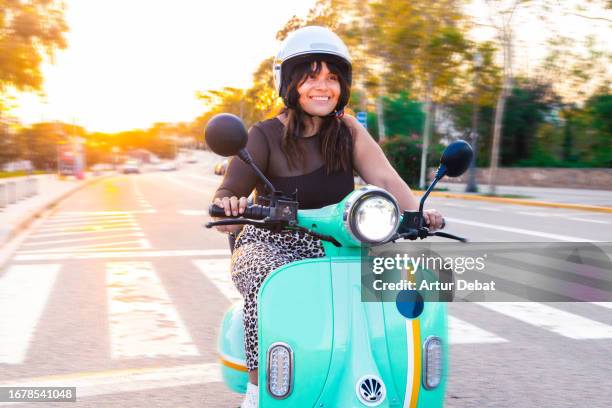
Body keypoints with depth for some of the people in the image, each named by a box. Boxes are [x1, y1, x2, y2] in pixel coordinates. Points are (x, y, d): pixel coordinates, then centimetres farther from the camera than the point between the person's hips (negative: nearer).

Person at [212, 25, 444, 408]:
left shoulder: (348, 130, 2)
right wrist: (229, 207, -37)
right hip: (271, 247, -3)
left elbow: (386, 178, -10)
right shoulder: (265, 136, -8)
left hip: (333, 248, 4)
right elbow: (225, 210, -13)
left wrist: (418, 213, -30)